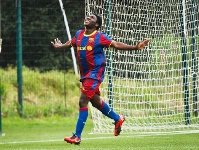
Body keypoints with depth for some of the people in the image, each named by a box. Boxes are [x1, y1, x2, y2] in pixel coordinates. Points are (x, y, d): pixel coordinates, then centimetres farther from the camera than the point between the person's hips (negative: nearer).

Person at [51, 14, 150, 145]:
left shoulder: (100, 37, -9)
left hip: (95, 73, -7)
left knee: (83, 101, -15)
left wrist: (135, 47, -17)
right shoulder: (79, 35, 8)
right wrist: (59, 46, 40)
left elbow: (116, 45, -10)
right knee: (96, 102, 19)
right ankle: (118, 119, 43)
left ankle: (77, 136, -14)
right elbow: (71, 43, 29)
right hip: (85, 74, 7)